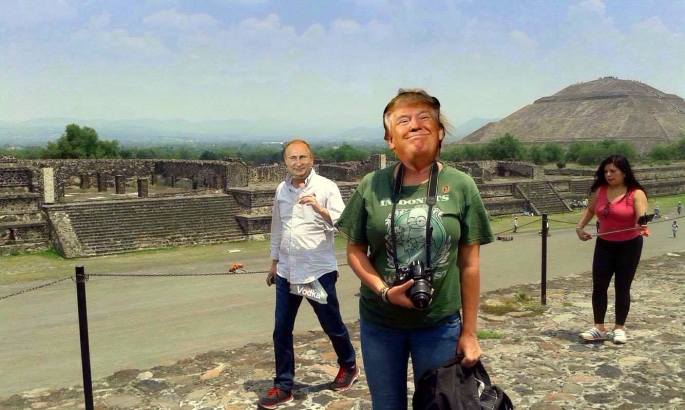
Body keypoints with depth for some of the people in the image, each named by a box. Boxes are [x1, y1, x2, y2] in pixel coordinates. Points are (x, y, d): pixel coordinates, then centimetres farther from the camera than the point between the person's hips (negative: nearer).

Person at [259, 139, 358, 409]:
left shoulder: (326, 187, -9)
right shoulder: (281, 190, 7)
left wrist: (320, 209, -33)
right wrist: (274, 262, 20)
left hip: (319, 271, -4)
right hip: (287, 272, 5)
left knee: (332, 325, 12)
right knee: (281, 331, 7)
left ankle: (349, 366, 38)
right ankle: (283, 387, 21)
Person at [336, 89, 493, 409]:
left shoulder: (461, 186, -6)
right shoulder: (372, 186, -5)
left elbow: (469, 264, -3)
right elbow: (355, 251, 1)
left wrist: (469, 332, -1)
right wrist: (383, 291, -16)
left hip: (440, 324, -1)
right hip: (379, 322, 1)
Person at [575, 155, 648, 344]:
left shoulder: (636, 194, -13)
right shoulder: (599, 191, 1)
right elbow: (590, 210, 18)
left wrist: (641, 225, -48)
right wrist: (580, 227, 8)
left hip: (629, 246, -4)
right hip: (604, 245, 4)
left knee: (622, 287, 5)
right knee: (598, 286, 1)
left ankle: (619, 328, 19)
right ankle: (599, 328, 10)